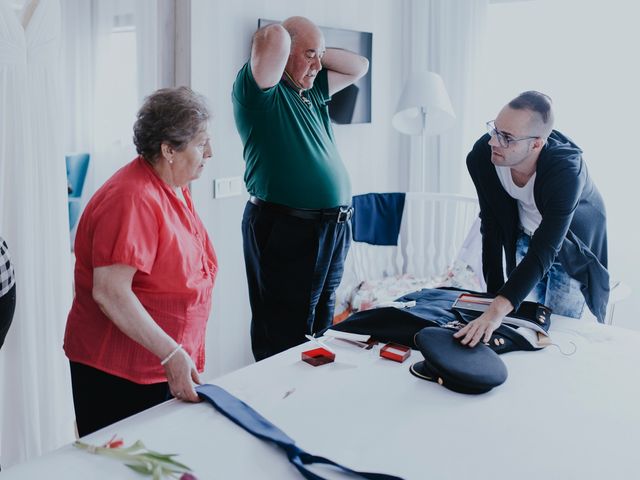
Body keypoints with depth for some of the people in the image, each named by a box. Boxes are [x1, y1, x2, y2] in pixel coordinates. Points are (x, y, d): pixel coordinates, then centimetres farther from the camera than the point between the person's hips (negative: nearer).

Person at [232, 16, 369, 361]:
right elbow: (275, 36, -23)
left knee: (320, 329, 19)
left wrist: (318, 52, 12)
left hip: (333, 229, 9)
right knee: (285, 339, -1)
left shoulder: (312, 91, 16)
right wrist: (274, 43, 0)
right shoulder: (261, 91, -7)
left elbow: (359, 66, 25)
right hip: (285, 229, -8)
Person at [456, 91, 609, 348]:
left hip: (571, 246, -3)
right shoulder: (483, 155, -27)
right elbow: (491, 225, -14)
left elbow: (544, 252, -43)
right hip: (524, 238, 4)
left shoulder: (566, 169, -40)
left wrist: (496, 312, -54)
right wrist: (494, 291, -12)